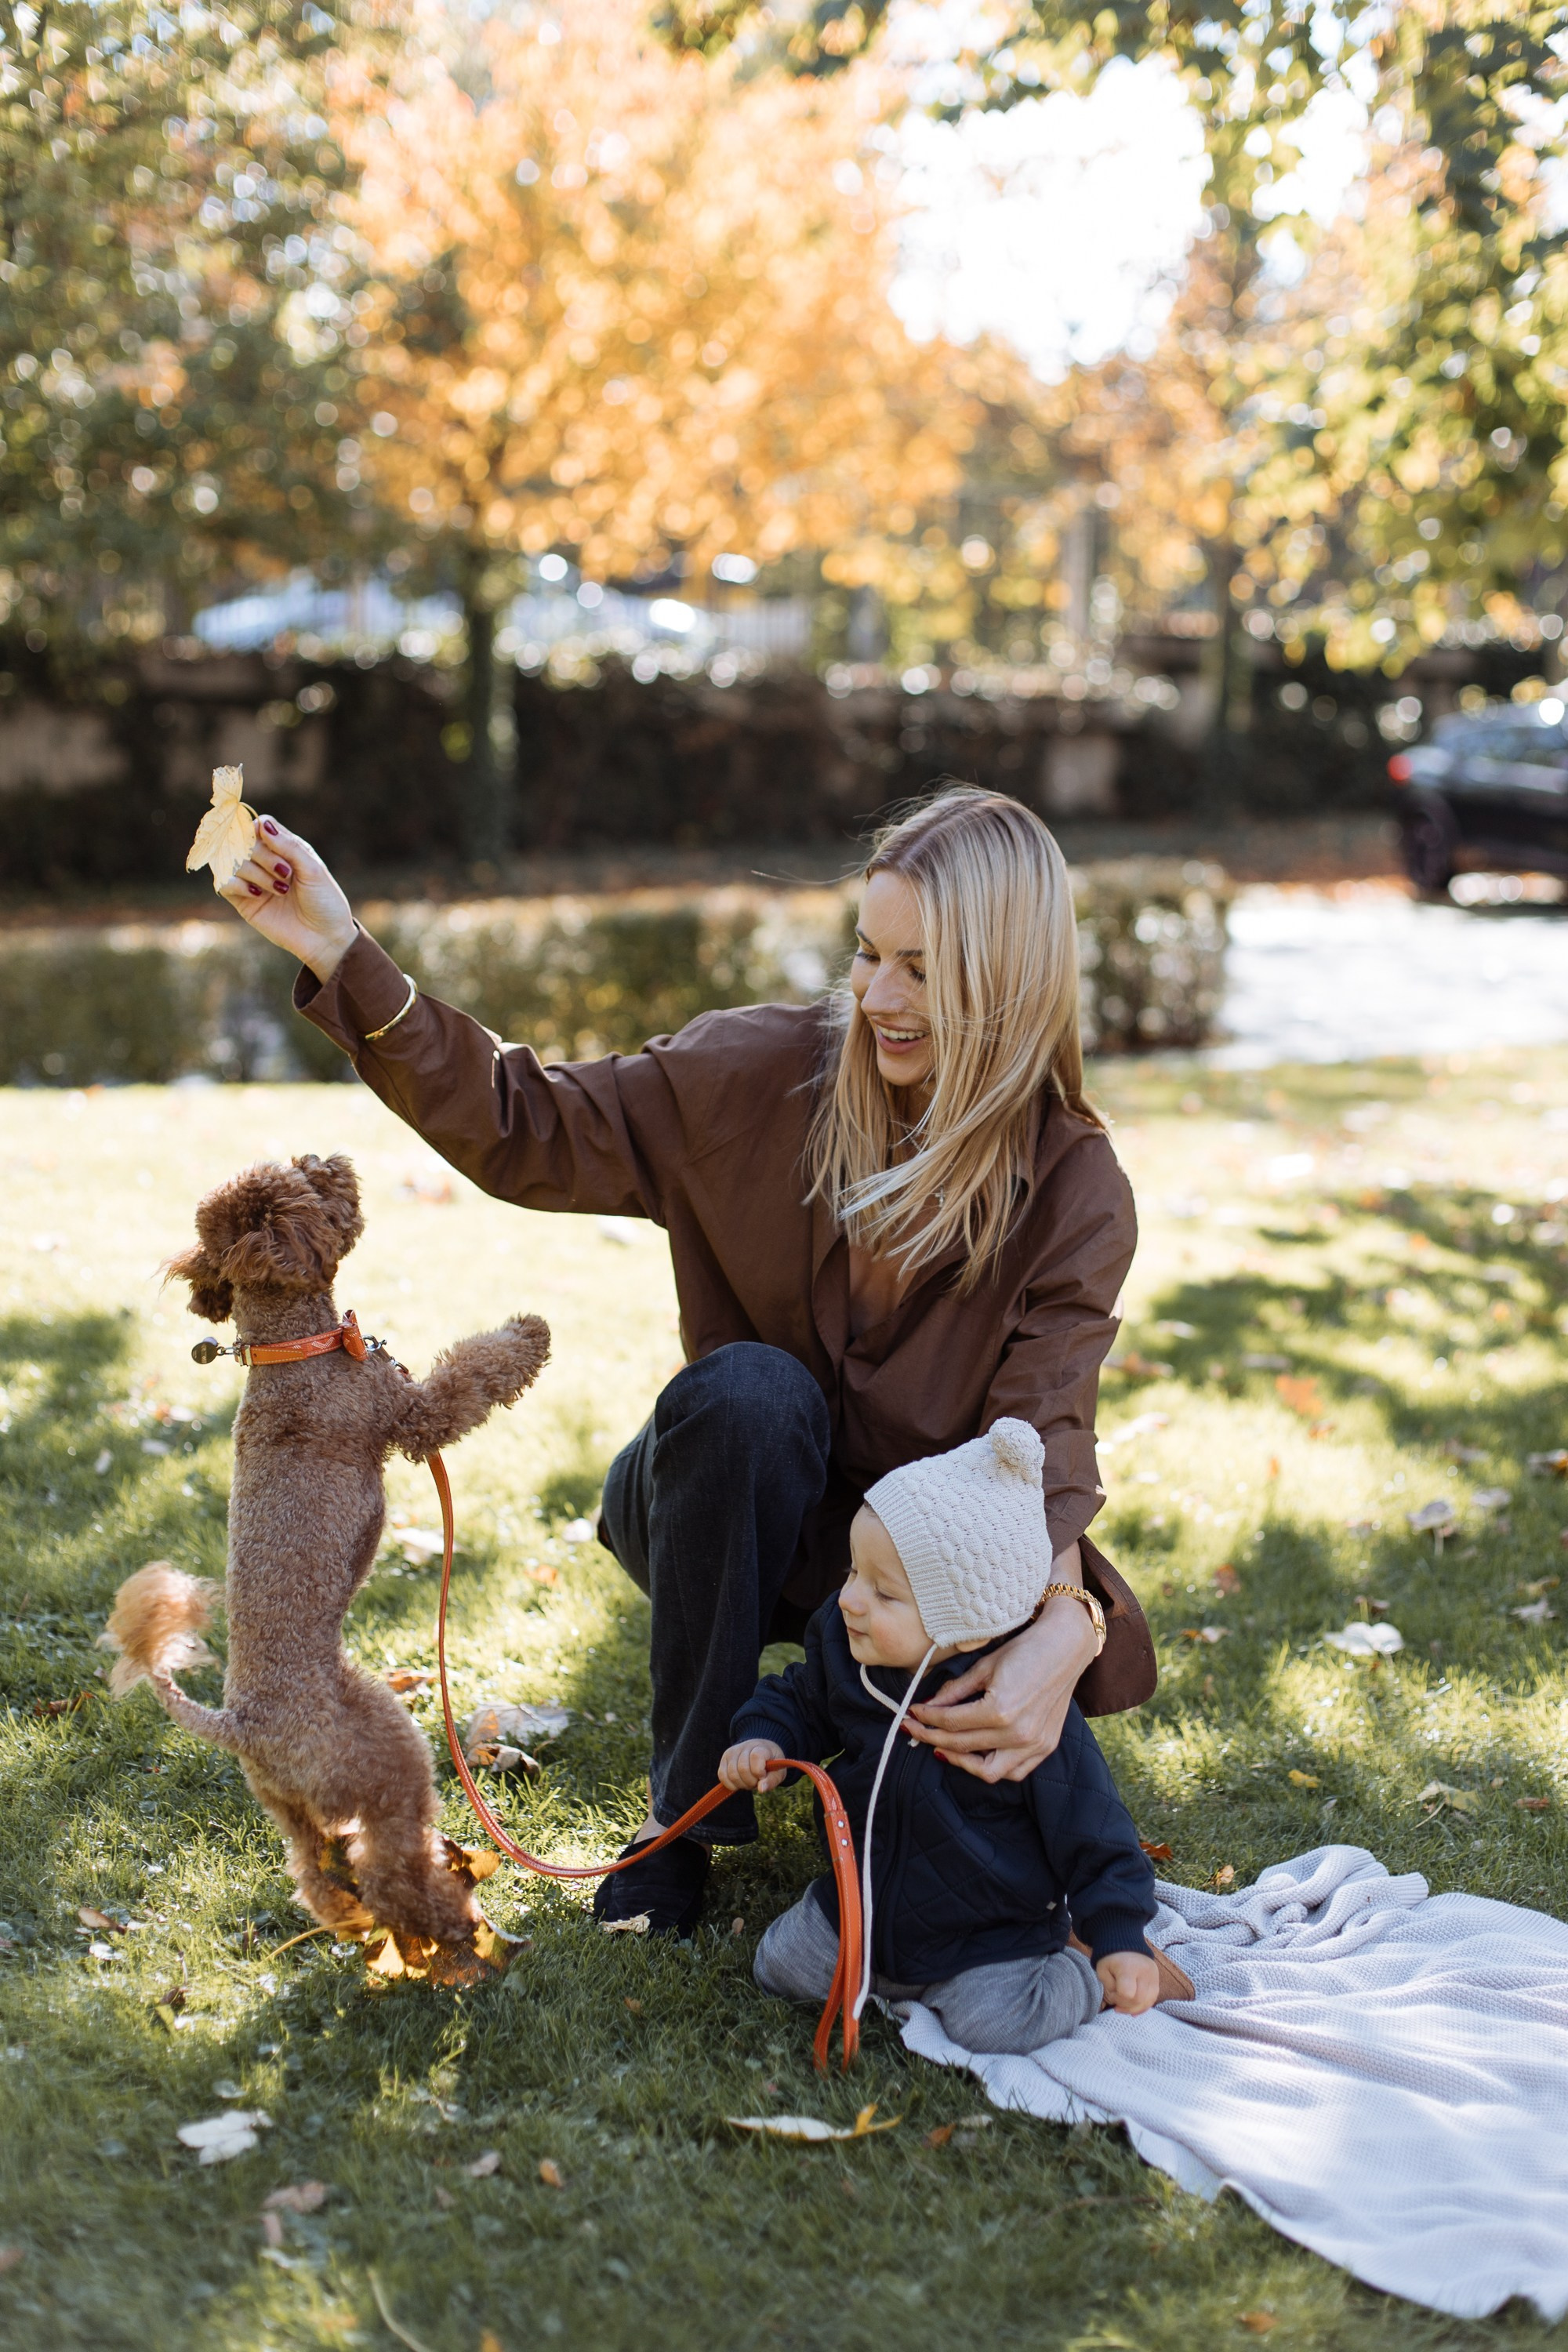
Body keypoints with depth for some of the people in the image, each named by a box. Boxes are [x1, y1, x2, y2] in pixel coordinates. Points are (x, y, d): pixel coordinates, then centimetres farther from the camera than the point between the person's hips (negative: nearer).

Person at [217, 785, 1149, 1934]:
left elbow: (1040, 1430, -26)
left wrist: (1062, 1627, -47)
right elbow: (530, 1130, -11)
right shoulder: (766, 1074, -12)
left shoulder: (1075, 1191, -14)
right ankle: (688, 1802, -16)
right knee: (751, 1385, -33)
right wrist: (346, 959, -23)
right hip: (728, 1521, 1)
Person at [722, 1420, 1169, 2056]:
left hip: (993, 1928, -5)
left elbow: (1091, 1831, -16)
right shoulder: (840, 1648, -11)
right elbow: (800, 1703, 12)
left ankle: (1083, 1974, 7)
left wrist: (1120, 1940, -17)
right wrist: (764, 1740, -8)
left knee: (990, 2023, -22)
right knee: (781, 1965, -3)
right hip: (863, 1906, 5)